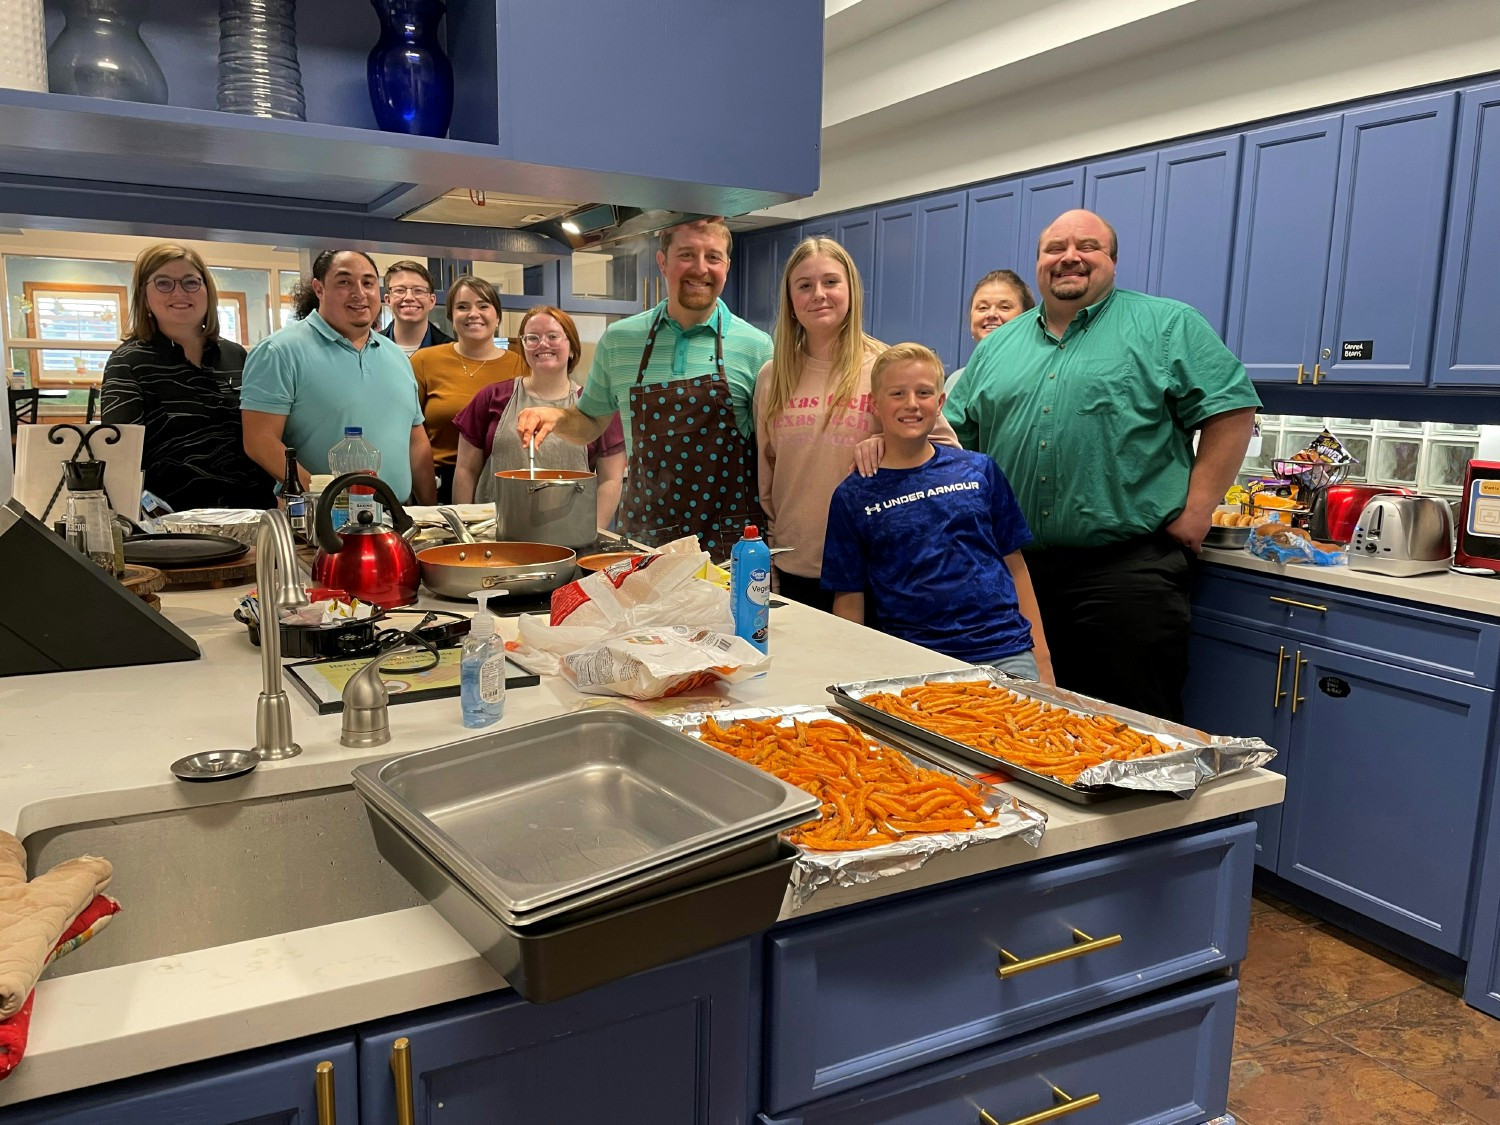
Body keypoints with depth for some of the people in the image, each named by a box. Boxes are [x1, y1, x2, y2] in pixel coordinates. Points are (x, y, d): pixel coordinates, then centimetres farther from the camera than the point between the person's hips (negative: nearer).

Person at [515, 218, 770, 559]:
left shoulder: (756, 346, -2)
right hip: (643, 532, 2)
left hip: (729, 539, -2)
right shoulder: (619, 339, 4)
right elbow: (590, 423, 17)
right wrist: (557, 418, -4)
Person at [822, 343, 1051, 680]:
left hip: (1005, 652, 1)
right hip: (913, 662, -1)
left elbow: (1015, 566, 11)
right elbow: (849, 601, 6)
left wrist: (1041, 659, 7)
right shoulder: (852, 496, 4)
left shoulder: (979, 470, 8)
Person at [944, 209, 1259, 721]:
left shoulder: (1169, 326, 3)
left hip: (1129, 567, -4)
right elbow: (956, 433, 17)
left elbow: (1231, 409, -2)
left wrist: (1196, 510, -8)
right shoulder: (996, 347, 16)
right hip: (1017, 567, 4)